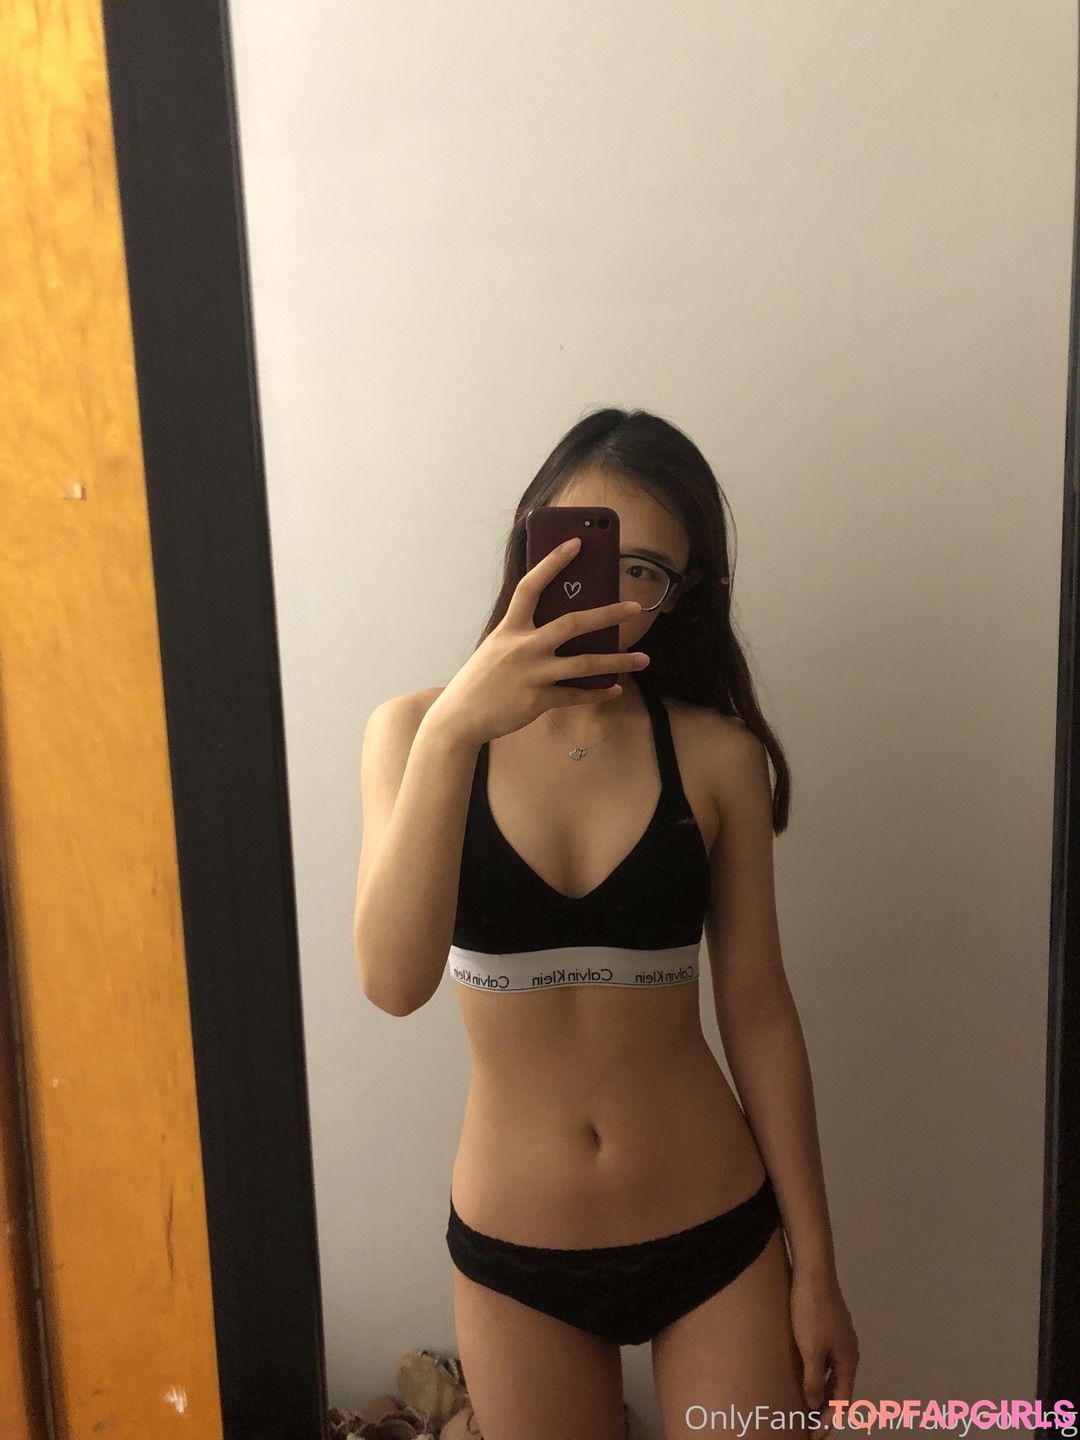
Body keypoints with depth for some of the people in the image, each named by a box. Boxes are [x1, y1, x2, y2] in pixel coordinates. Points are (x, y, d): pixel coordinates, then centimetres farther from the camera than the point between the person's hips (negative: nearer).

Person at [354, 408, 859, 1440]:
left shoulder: (717, 754, -8)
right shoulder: (415, 729, -8)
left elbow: (758, 1013, -2)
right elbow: (395, 981, -22)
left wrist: (815, 1267, 3)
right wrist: (453, 729, -34)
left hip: (717, 1237, 0)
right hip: (513, 1250, 1)